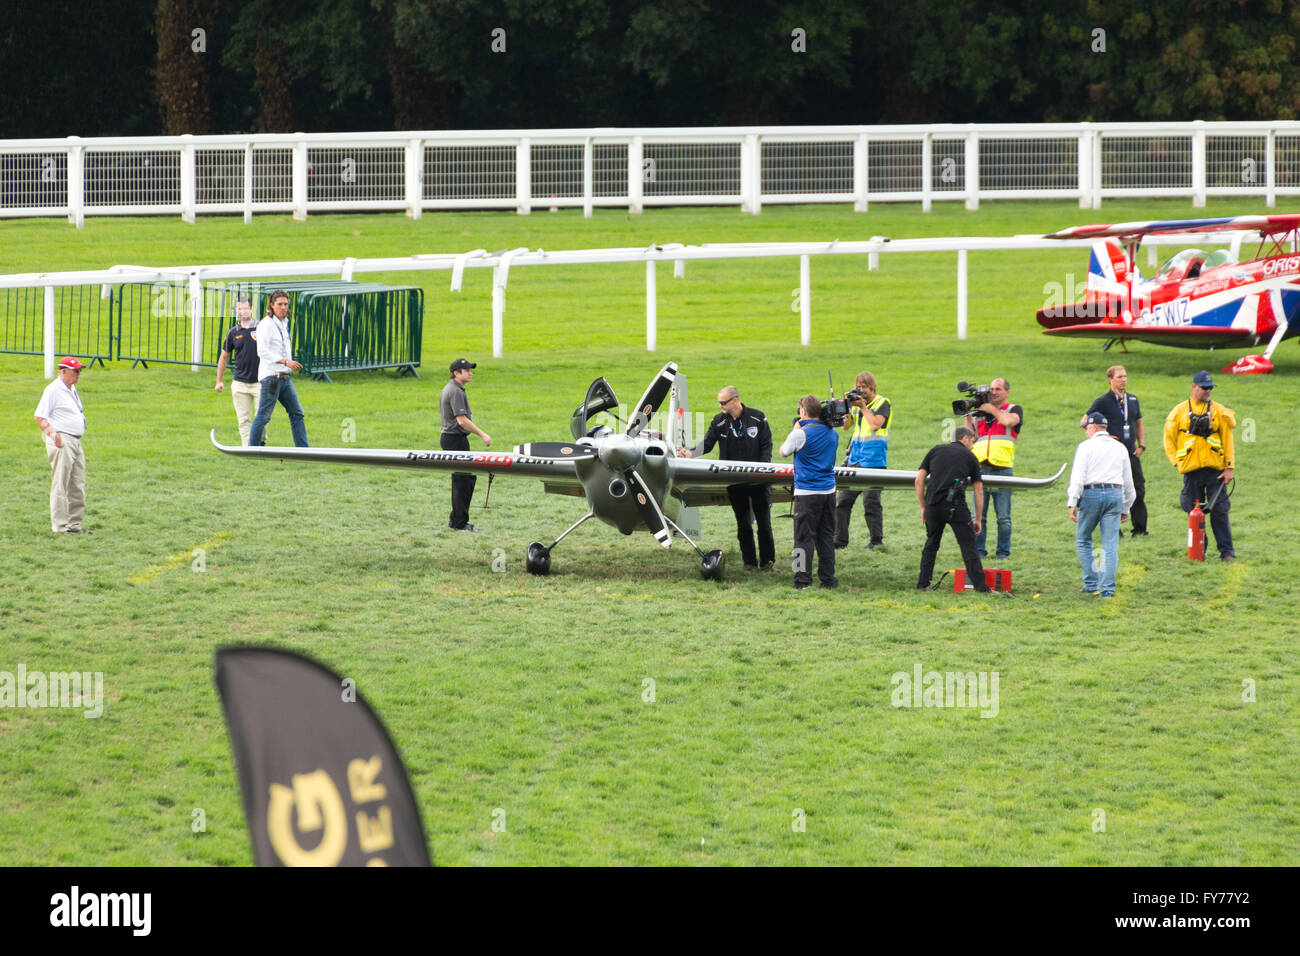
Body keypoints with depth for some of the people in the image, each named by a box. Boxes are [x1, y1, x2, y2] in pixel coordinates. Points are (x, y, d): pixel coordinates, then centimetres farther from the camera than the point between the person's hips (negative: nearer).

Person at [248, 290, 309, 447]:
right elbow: (262, 351, -18)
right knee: (263, 416, -6)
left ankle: (303, 450, 12)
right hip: (270, 375, -9)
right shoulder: (266, 324, -10)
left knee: (297, 413, 9)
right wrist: (285, 362, -23)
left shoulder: (284, 323, 15)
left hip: (284, 376, 9)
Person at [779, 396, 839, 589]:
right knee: (826, 537, 11)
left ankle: (803, 579, -5)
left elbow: (783, 452, 1)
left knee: (804, 537, -2)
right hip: (829, 491, 6)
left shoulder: (801, 434, -13)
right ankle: (828, 578, 13)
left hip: (807, 493, -6)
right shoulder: (832, 433, 6)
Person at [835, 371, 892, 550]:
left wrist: (863, 407, -12)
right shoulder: (857, 403, 16)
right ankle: (840, 540, 8)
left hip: (873, 459, -7)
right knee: (843, 498, 3)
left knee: (871, 502, -5)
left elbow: (875, 424, -17)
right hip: (854, 457, 7)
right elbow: (846, 425, 12)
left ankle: (876, 540, 4)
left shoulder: (882, 403, -3)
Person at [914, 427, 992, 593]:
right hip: (955, 505, -3)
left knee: (931, 545, 18)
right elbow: (978, 491, 13)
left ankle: (922, 584, 18)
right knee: (968, 546, 0)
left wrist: (923, 507, 19)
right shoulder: (970, 457, 14)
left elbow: (919, 480, 13)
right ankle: (981, 587, -5)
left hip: (933, 504, 3)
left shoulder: (936, 450, 19)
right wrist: (978, 519, 19)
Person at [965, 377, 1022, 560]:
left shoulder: (1014, 409, 10)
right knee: (978, 515, 1)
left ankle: (1003, 551, 7)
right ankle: (979, 550, 7)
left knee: (1003, 516, 0)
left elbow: (1009, 421, -14)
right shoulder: (980, 412, 20)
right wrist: (967, 417, 6)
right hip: (980, 468, 3)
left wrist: (992, 409, -1)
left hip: (1002, 468, -3)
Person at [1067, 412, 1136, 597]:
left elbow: (1078, 476, -8)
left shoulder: (1086, 446, 1)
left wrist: (1073, 503, -8)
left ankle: (1091, 584, 6)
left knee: (1083, 541, 9)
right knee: (1110, 545, 2)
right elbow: (1128, 482, 19)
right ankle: (1108, 587, -3)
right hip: (1115, 495, 4)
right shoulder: (1120, 448, 16)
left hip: (1092, 494, -4)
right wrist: (1126, 508, 26)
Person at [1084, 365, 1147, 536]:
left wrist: (1141, 445, 10)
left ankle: (1140, 528, 8)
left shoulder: (1132, 400, 13)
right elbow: (1084, 423, -2)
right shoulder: (1103, 402, -4)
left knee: (1138, 490, 2)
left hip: (1132, 453, 5)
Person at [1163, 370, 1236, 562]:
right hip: (1192, 470, 0)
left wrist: (1229, 467, -1)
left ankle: (1226, 551, -3)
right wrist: (1176, 461, 0)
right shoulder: (1180, 411, 7)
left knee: (1219, 510, -5)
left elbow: (1227, 438, 6)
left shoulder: (1219, 411, 8)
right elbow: (1169, 438, 11)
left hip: (1215, 469, 0)